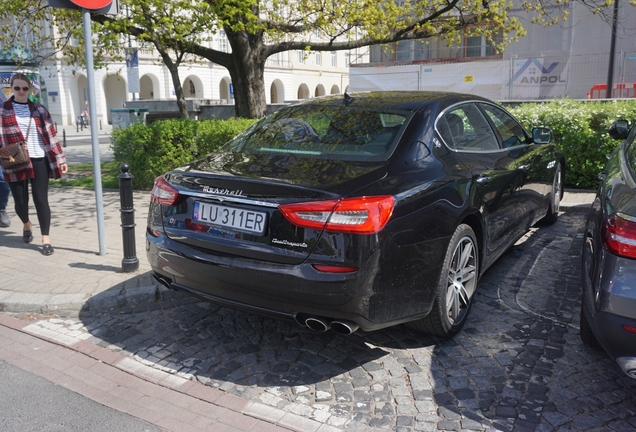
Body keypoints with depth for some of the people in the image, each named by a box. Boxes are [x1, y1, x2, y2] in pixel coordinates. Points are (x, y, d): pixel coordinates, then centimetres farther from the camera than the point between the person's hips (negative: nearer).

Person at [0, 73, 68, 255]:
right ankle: (26, 225, 40)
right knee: (20, 201, 7)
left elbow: (51, 135, 6)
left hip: (39, 160, 0)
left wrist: (60, 159, 3)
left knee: (41, 199, -3)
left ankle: (45, 239, 4)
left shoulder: (39, 110, 8)